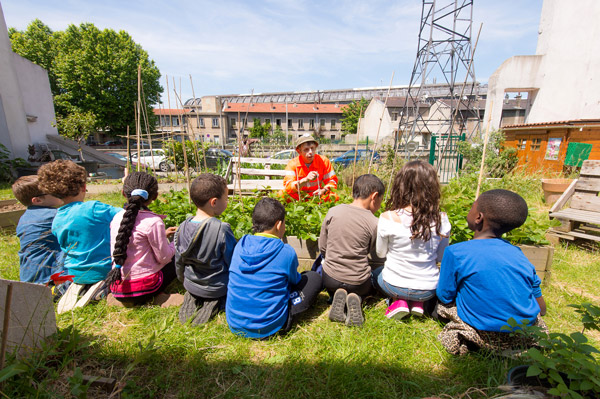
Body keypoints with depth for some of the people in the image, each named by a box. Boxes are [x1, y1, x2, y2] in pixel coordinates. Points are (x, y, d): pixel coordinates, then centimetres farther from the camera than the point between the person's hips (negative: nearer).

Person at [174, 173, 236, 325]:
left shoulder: (182, 228, -11)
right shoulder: (222, 229, -27)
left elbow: (178, 262, 3)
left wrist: (185, 281, 22)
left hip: (191, 286, 6)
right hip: (218, 288, -6)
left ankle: (193, 298, 11)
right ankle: (218, 301, -2)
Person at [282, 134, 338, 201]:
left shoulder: (323, 161, -6)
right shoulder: (292, 164, -10)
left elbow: (333, 180, -3)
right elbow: (288, 187, -22)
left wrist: (323, 190, -25)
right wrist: (306, 180, -38)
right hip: (298, 198, -1)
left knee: (334, 197, -25)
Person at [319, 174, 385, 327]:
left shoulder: (333, 212, -9)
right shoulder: (374, 223, -15)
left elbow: (322, 247, 0)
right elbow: (374, 253, 1)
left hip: (331, 279, 1)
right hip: (359, 282, -1)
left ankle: (338, 296, 2)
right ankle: (356, 298, -1)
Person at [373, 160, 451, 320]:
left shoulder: (388, 218, -23)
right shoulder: (441, 219, -16)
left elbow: (380, 253, -6)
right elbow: (441, 257, -1)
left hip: (394, 286, -2)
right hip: (428, 290, 3)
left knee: (376, 272, 32)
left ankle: (398, 301, 7)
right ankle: (417, 303, 12)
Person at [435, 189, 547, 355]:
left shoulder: (456, 252, -17)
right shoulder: (517, 253, -1)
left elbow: (445, 296, -7)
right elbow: (541, 309, 7)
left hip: (486, 339, -5)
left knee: (439, 303, 13)